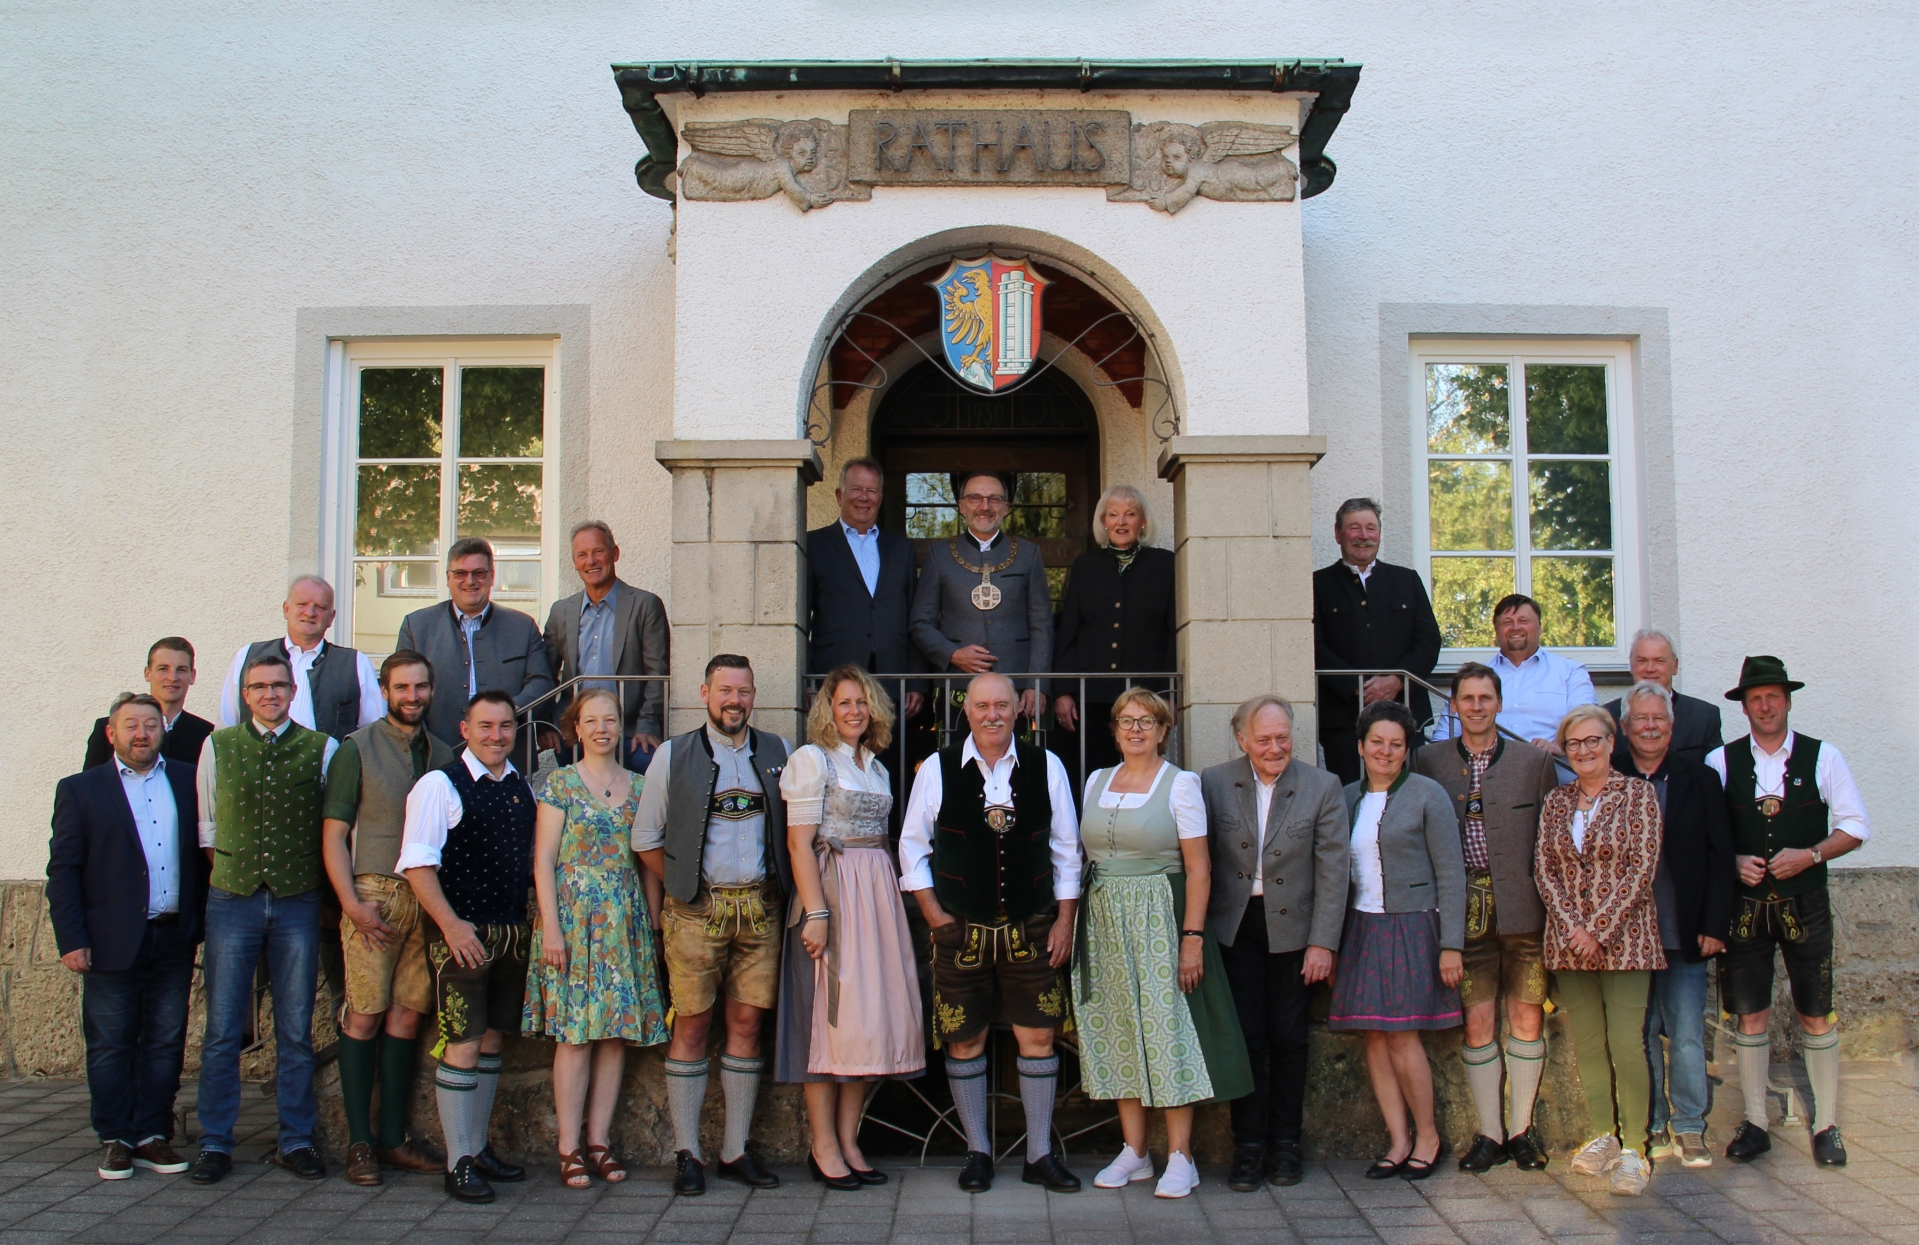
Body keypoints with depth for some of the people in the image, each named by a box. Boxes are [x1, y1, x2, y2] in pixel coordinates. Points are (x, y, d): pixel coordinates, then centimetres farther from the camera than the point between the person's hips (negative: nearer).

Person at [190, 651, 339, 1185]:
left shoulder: (322, 749, 3)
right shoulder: (218, 746, 6)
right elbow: (205, 822, 13)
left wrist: (312, 873, 3)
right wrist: (230, 865, 5)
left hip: (297, 902, 0)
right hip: (232, 900, 0)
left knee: (296, 1030, 6)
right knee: (223, 1030, 3)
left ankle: (295, 1141, 15)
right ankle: (215, 1145, 13)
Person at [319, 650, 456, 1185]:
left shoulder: (443, 754, 13)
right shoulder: (357, 749, 3)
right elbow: (333, 833, -1)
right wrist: (352, 902, -10)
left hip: (429, 898, 3)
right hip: (375, 894, -3)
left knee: (407, 1015, 4)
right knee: (365, 1016, -4)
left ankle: (393, 1137, 12)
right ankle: (359, 1142, 4)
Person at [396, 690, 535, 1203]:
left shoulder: (524, 789, 12)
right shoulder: (440, 785, -6)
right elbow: (417, 863, -12)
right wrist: (450, 925, -19)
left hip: (512, 932, 6)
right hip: (462, 933, -6)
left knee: (493, 1041, 13)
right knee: (463, 1045, -6)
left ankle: (479, 1147, 25)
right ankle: (458, 1165, 4)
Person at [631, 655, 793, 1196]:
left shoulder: (776, 752, 9)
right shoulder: (673, 756, 3)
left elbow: (794, 829, 12)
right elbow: (646, 840, 6)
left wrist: (778, 884, 3)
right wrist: (685, 885, 3)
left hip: (760, 908, 2)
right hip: (697, 910, -2)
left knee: (747, 1023, 5)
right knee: (692, 1025, 0)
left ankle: (736, 1150, 14)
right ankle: (687, 1153, 9)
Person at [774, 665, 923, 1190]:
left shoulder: (875, 766, 17)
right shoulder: (812, 759, -4)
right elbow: (799, 842, -11)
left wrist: (891, 899, 6)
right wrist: (816, 912, -18)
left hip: (879, 893, 7)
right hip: (833, 889, -7)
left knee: (870, 1017, 6)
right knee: (830, 1015, -4)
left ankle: (849, 1141, 14)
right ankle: (824, 1147, 5)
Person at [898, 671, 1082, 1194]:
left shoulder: (1046, 767, 1)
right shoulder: (937, 770, -2)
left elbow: (1066, 848, 6)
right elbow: (912, 846, 4)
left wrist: (1065, 919, 2)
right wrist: (934, 915, -3)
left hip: (1032, 930, 1)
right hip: (961, 930, -1)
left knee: (1038, 1036, 3)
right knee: (966, 1040, 6)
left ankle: (1040, 1155, 18)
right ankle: (977, 1152, 23)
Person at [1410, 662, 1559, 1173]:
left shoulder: (1534, 761, 4)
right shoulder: (1429, 762, 6)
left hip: (1524, 911, 0)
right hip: (1465, 912, 0)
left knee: (1526, 1019, 5)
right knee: (1477, 1023, 2)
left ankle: (1522, 1128, 19)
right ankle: (1489, 1134, 13)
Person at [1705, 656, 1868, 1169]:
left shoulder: (1823, 758, 1)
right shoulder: (1721, 761, 3)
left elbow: (1855, 827, 2)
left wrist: (1811, 854, -12)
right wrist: (1733, 861, -10)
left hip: (1805, 906, -1)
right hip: (1744, 907, 1)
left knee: (1816, 1017, 4)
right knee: (1750, 1015, 5)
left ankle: (1826, 1126, 16)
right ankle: (1755, 1123, 15)